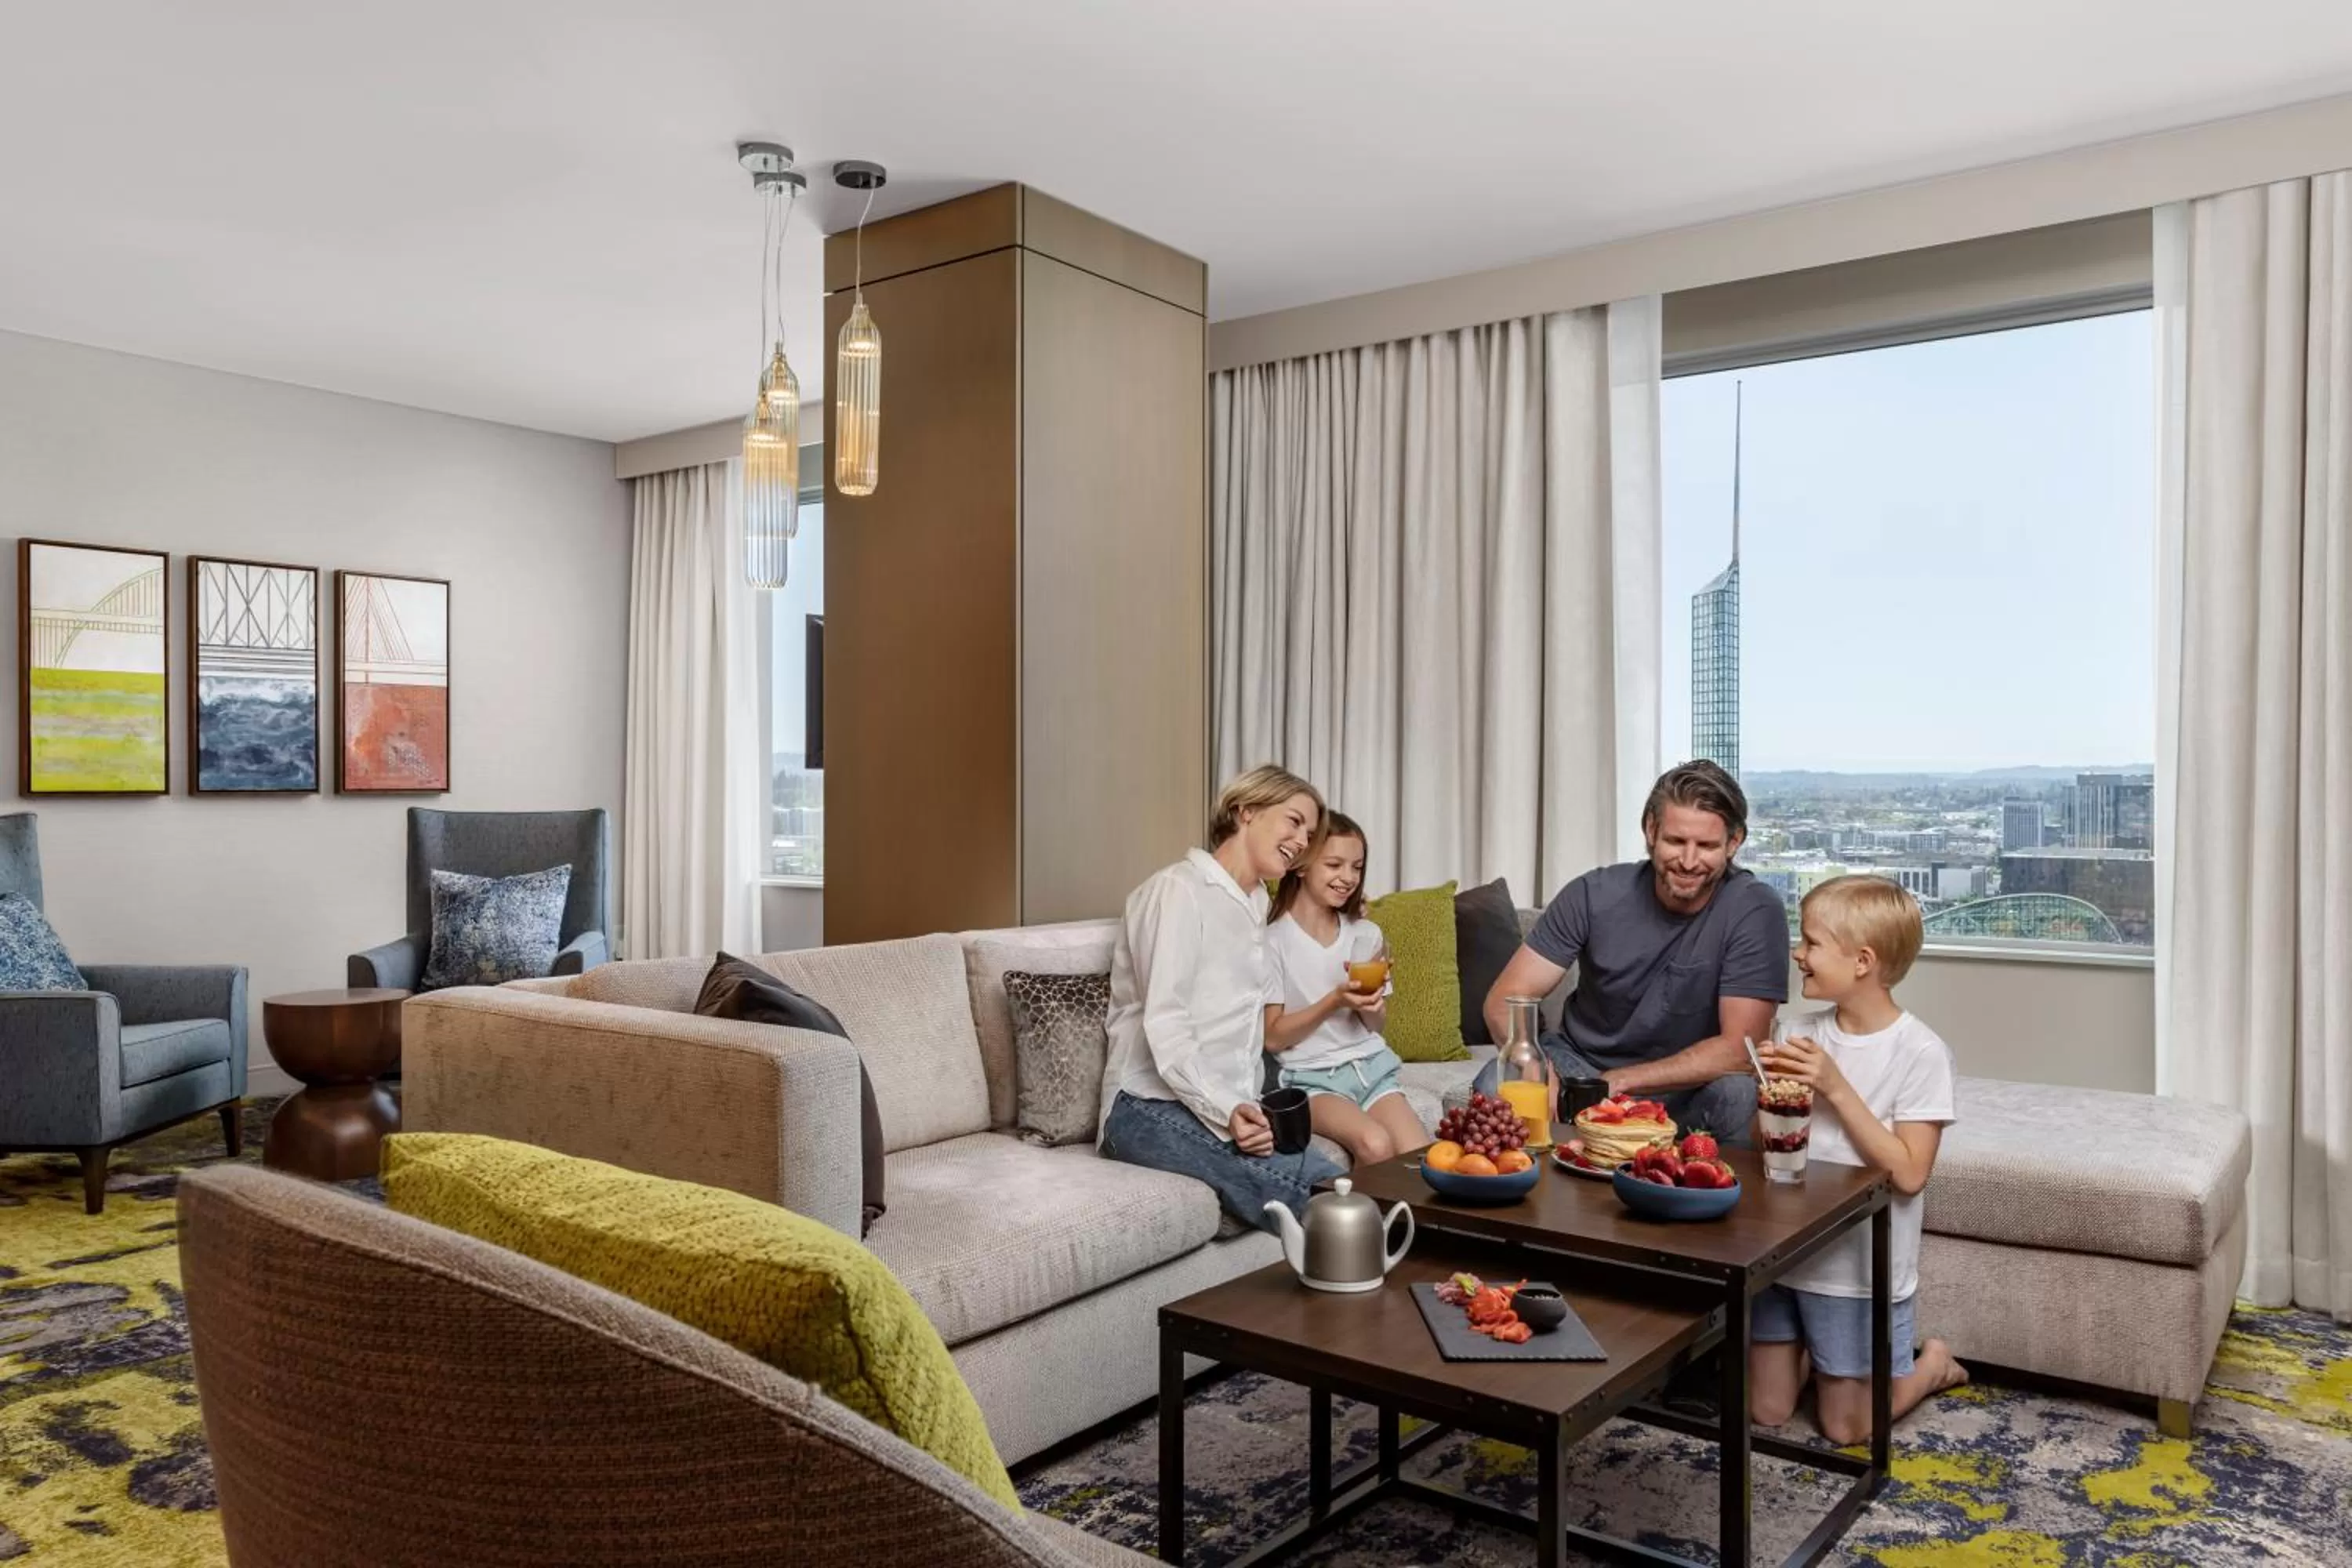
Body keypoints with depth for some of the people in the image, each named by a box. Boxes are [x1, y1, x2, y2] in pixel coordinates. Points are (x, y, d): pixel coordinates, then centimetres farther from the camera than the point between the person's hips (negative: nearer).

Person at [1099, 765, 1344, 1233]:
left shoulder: (1257, 905, 24)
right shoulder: (1180, 888, -4)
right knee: (1318, 1191, -30)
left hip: (1232, 1107, 7)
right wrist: (1225, 1111, -25)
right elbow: (1163, 1024, -15)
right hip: (1154, 1108, -7)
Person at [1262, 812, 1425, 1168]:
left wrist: (1371, 1006, -9)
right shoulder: (1274, 941, -7)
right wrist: (1335, 1001, -19)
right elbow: (1273, 1038, -8)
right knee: (1375, 1145, -29)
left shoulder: (1367, 934, 8)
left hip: (1371, 1065, 4)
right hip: (1312, 1077, -4)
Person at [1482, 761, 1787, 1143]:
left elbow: (1740, 1049, -20)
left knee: (1738, 1095, -33)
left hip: (1686, 1086, 0)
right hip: (1580, 1064, 1)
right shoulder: (1594, 895, -12)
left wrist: (1619, 1081, -28)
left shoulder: (1756, 911, -16)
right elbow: (1505, 999, -12)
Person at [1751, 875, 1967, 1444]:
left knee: (1846, 1428, 8)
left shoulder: (1919, 1052, -15)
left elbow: (1909, 1174, -20)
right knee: (1766, 1411, 11)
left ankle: (1934, 1364, 32)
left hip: (1859, 1267, -4)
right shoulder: (1802, 1032, -1)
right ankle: (1815, 1349, 38)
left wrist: (1835, 1087, -24)